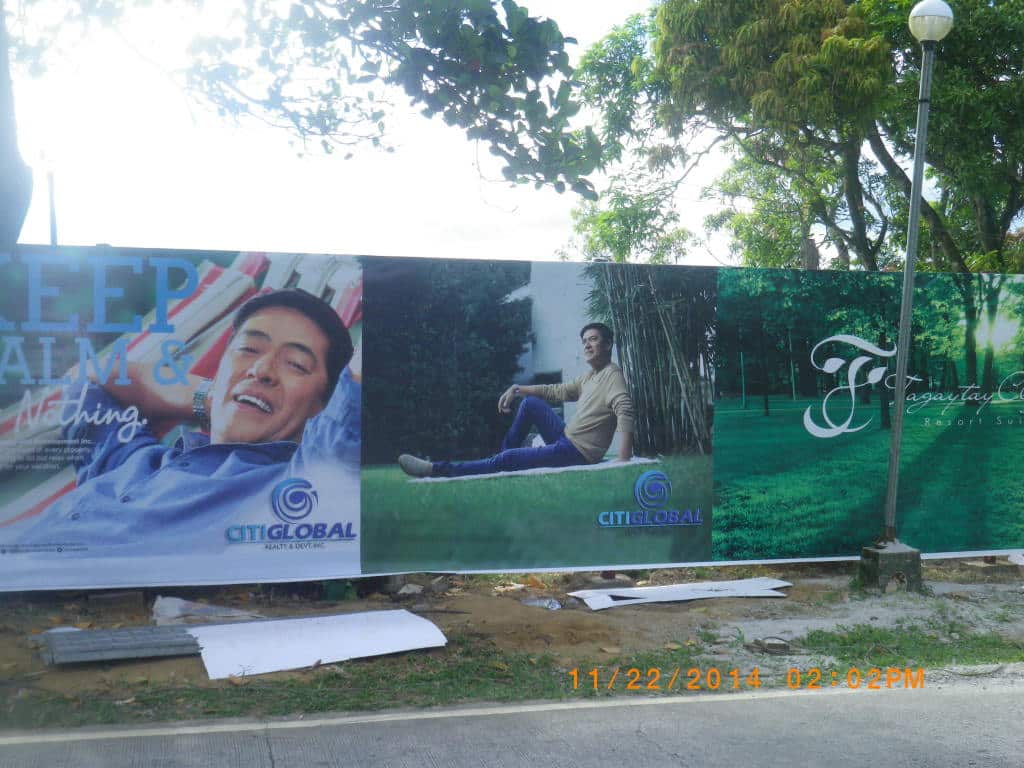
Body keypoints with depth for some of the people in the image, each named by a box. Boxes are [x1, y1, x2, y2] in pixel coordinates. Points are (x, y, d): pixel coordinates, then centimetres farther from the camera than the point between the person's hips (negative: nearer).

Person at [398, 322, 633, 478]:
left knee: (506, 459, -16)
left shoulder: (612, 374, -14)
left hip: (577, 453, -9)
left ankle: (438, 470, -13)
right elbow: (556, 391, 24)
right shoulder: (589, 377, 16)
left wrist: (623, 463, -42)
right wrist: (517, 389, 11)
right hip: (566, 439, 9)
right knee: (530, 402, 13)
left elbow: (625, 411, -30)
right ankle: (503, 455, 16)